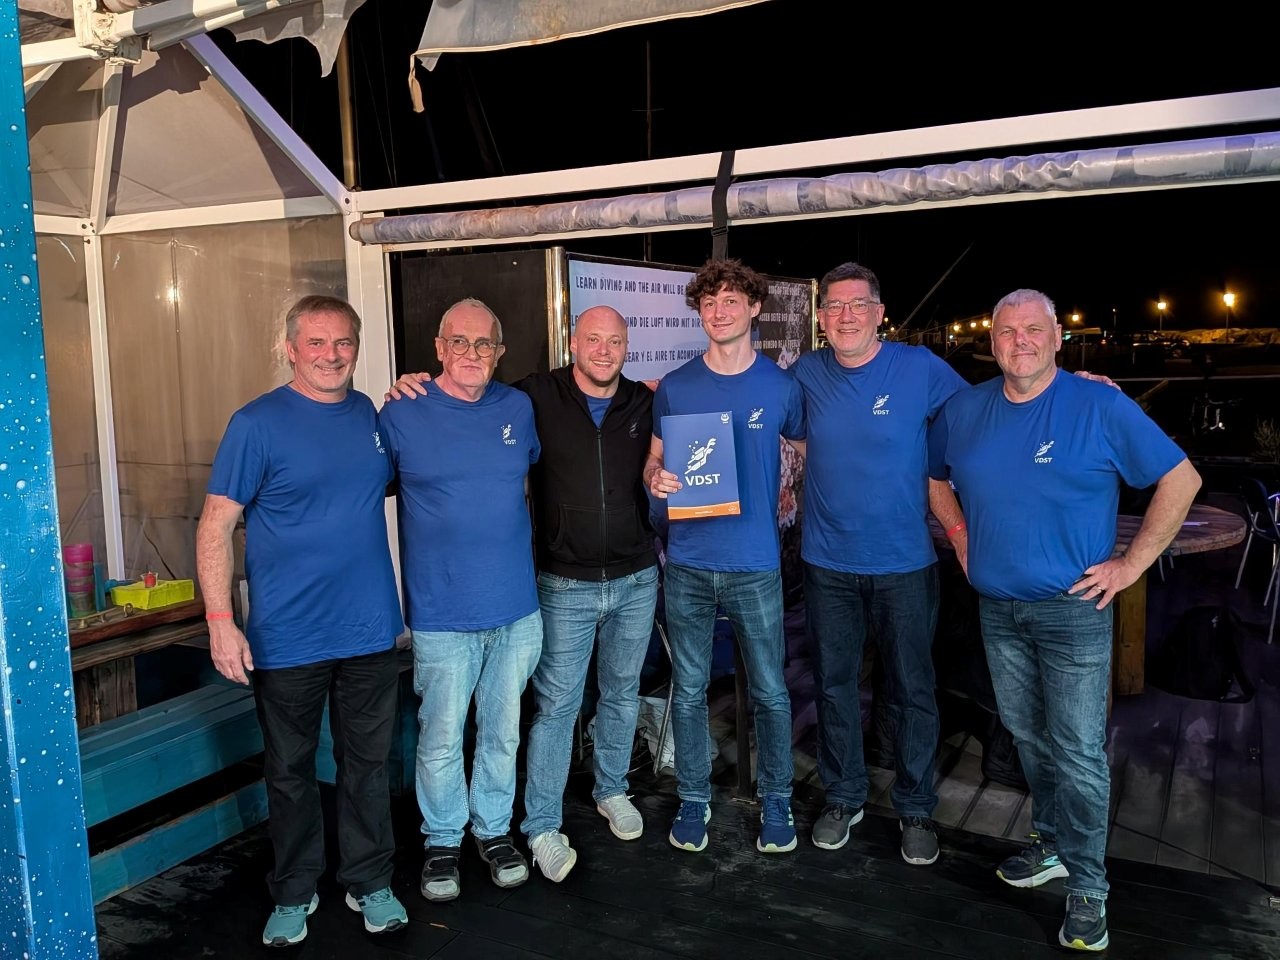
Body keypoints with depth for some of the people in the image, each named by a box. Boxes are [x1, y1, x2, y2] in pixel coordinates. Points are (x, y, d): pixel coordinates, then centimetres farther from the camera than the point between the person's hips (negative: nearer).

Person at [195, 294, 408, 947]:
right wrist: (221, 621, -17)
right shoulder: (257, 423, -9)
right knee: (290, 771, 13)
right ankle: (294, 893, 32)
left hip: (370, 630, 4)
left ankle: (370, 883, 32)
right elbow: (216, 523, -10)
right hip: (287, 640, -3)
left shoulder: (370, 415, 6)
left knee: (368, 764, 15)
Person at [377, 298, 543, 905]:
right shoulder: (401, 416, -6)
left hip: (517, 609, 3)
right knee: (441, 739, 9)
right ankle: (442, 841, 31)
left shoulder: (519, 410, 3)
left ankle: (494, 829, 37)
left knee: (503, 733, 17)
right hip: (442, 613, -3)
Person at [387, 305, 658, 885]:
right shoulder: (537, 397, -8)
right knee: (556, 703, 2)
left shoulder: (645, 404, 1)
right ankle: (542, 826, 16)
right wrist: (413, 389, -18)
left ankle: (611, 790, 40)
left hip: (635, 581, 4)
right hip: (566, 586, -3)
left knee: (621, 693, 18)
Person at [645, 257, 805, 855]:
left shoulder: (780, 385, 0)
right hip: (688, 564, 1)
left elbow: (805, 448, 15)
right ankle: (693, 800, 27)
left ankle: (776, 801, 26)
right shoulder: (675, 387, 3)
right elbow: (654, 460, 11)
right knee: (688, 691, 10)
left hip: (754, 565, -1)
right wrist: (654, 480, -11)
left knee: (770, 692, 7)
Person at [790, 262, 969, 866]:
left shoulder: (921, 368, -7)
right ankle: (843, 797, 32)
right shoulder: (806, 375, 1)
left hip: (904, 563, -2)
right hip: (828, 562, 2)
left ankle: (915, 808, 27)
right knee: (833, 684, 13)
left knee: (911, 690, 8)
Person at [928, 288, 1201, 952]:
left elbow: (1181, 479, -6)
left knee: (1079, 753, -1)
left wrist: (1134, 562, -9)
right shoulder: (964, 410, 3)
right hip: (997, 610, 5)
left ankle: (1087, 887, 14)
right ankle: (1053, 845, 36)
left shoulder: (1102, 407, -10)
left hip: (1073, 608, -4)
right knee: (1028, 737, 17)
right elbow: (934, 476, 19)